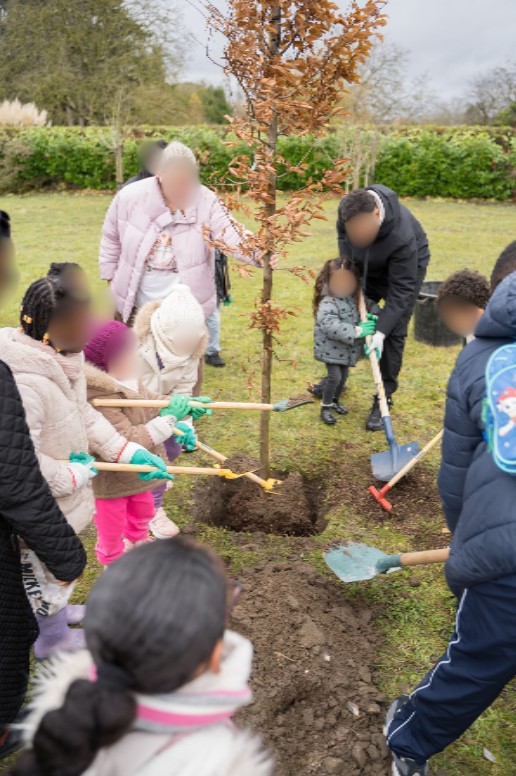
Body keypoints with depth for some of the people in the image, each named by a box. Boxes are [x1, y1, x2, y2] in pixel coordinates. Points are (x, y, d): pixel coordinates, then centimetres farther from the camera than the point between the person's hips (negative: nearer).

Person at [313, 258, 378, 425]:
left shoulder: (353, 299, 2)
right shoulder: (327, 303, -26)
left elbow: (358, 317, 19)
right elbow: (330, 325, -38)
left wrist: (369, 318, -5)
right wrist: (357, 331, -39)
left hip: (347, 349, 8)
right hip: (331, 349, -8)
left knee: (344, 375, 18)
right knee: (334, 376, -8)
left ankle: (335, 401, 40)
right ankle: (325, 407, 9)